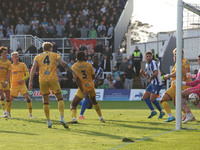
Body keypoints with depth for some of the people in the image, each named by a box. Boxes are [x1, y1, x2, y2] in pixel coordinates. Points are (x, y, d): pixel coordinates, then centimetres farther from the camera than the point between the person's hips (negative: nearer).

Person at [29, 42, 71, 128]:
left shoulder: (38, 57, 14)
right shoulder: (55, 55, 11)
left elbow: (33, 68, 2)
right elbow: (62, 63, -4)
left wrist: (30, 81, -1)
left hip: (42, 80, 2)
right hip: (53, 79, -2)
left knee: (45, 101, 12)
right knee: (60, 98, 7)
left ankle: (48, 122, 11)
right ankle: (62, 118, -11)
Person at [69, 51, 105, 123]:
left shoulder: (74, 66, -5)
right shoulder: (89, 65, 0)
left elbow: (77, 79, -12)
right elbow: (93, 77, 4)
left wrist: (82, 90, -13)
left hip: (82, 88, -3)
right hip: (91, 86, 3)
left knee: (73, 105, 0)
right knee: (94, 101, 30)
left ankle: (74, 118, -27)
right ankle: (101, 117, 34)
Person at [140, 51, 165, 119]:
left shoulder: (153, 63, -14)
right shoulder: (147, 65, 15)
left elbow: (156, 73, -26)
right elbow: (148, 76, 21)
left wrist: (151, 78, -11)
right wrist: (143, 73, 1)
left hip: (157, 83, -10)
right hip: (152, 83, 10)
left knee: (152, 99, -10)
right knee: (145, 96, 6)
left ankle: (161, 112, 6)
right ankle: (153, 111, 10)